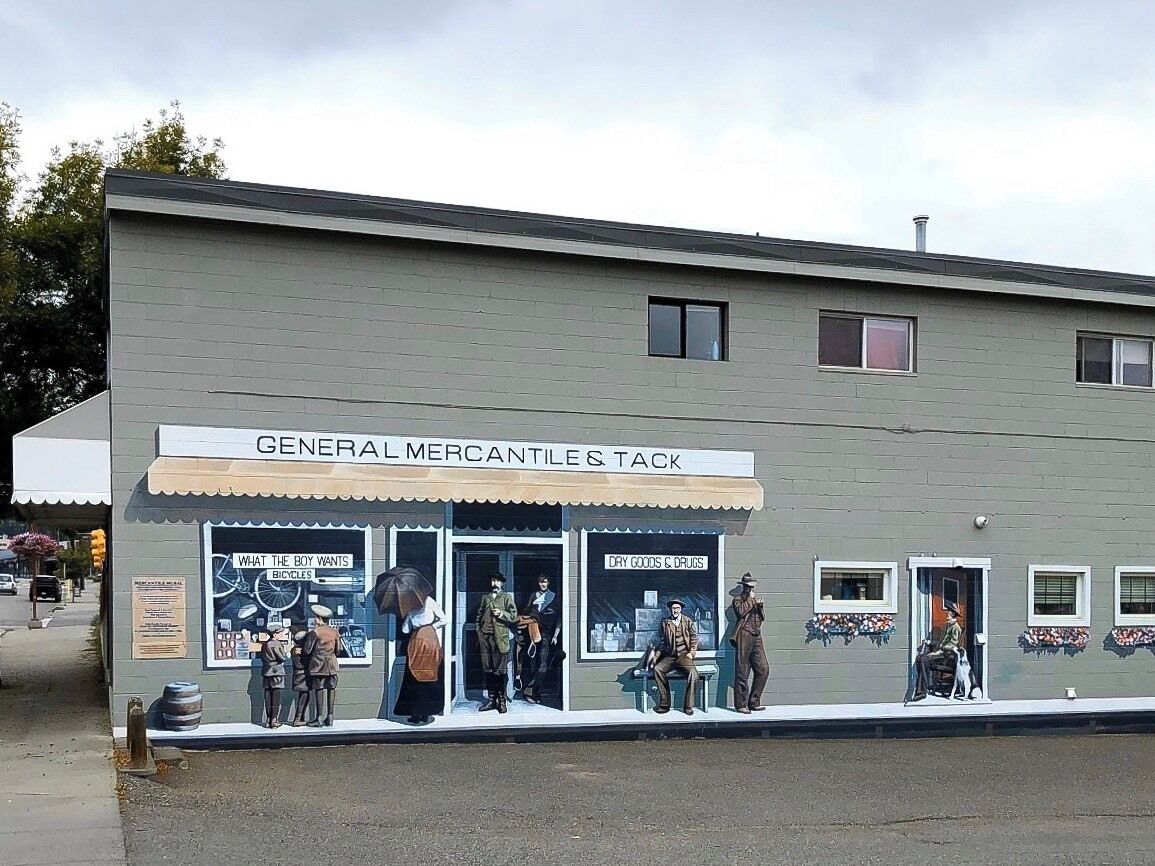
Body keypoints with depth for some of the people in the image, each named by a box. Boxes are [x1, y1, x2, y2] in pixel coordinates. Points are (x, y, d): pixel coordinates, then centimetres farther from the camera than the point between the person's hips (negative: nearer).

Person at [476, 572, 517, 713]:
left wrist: (501, 613, -12)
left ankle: (502, 700, -1)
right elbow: (479, 616, 19)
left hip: (500, 637, -4)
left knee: (501, 670, -5)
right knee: (488, 669, 3)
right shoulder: (485, 598, 20)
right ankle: (492, 699, 9)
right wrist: (479, 633, 9)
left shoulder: (507, 597, 9)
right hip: (485, 637, 4)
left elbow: (514, 616, 3)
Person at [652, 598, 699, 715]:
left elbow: (694, 637, 10)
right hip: (670, 656, 2)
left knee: (693, 672, -31)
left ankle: (688, 706, -21)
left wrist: (691, 652, -3)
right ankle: (664, 704, -20)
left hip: (684, 654, -2)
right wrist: (657, 655, 4)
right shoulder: (665, 623, 13)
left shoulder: (688, 621, 11)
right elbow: (663, 641, 17)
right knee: (657, 668, -27)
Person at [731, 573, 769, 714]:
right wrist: (750, 599, -6)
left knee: (763, 669, 0)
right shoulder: (738, 599, 5)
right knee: (742, 672, -5)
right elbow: (740, 611, -15)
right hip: (744, 636, -7)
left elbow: (763, 617, 19)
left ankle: (754, 702, 8)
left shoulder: (755, 599, 24)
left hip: (756, 637, 7)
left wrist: (760, 606, 2)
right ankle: (741, 704, -2)